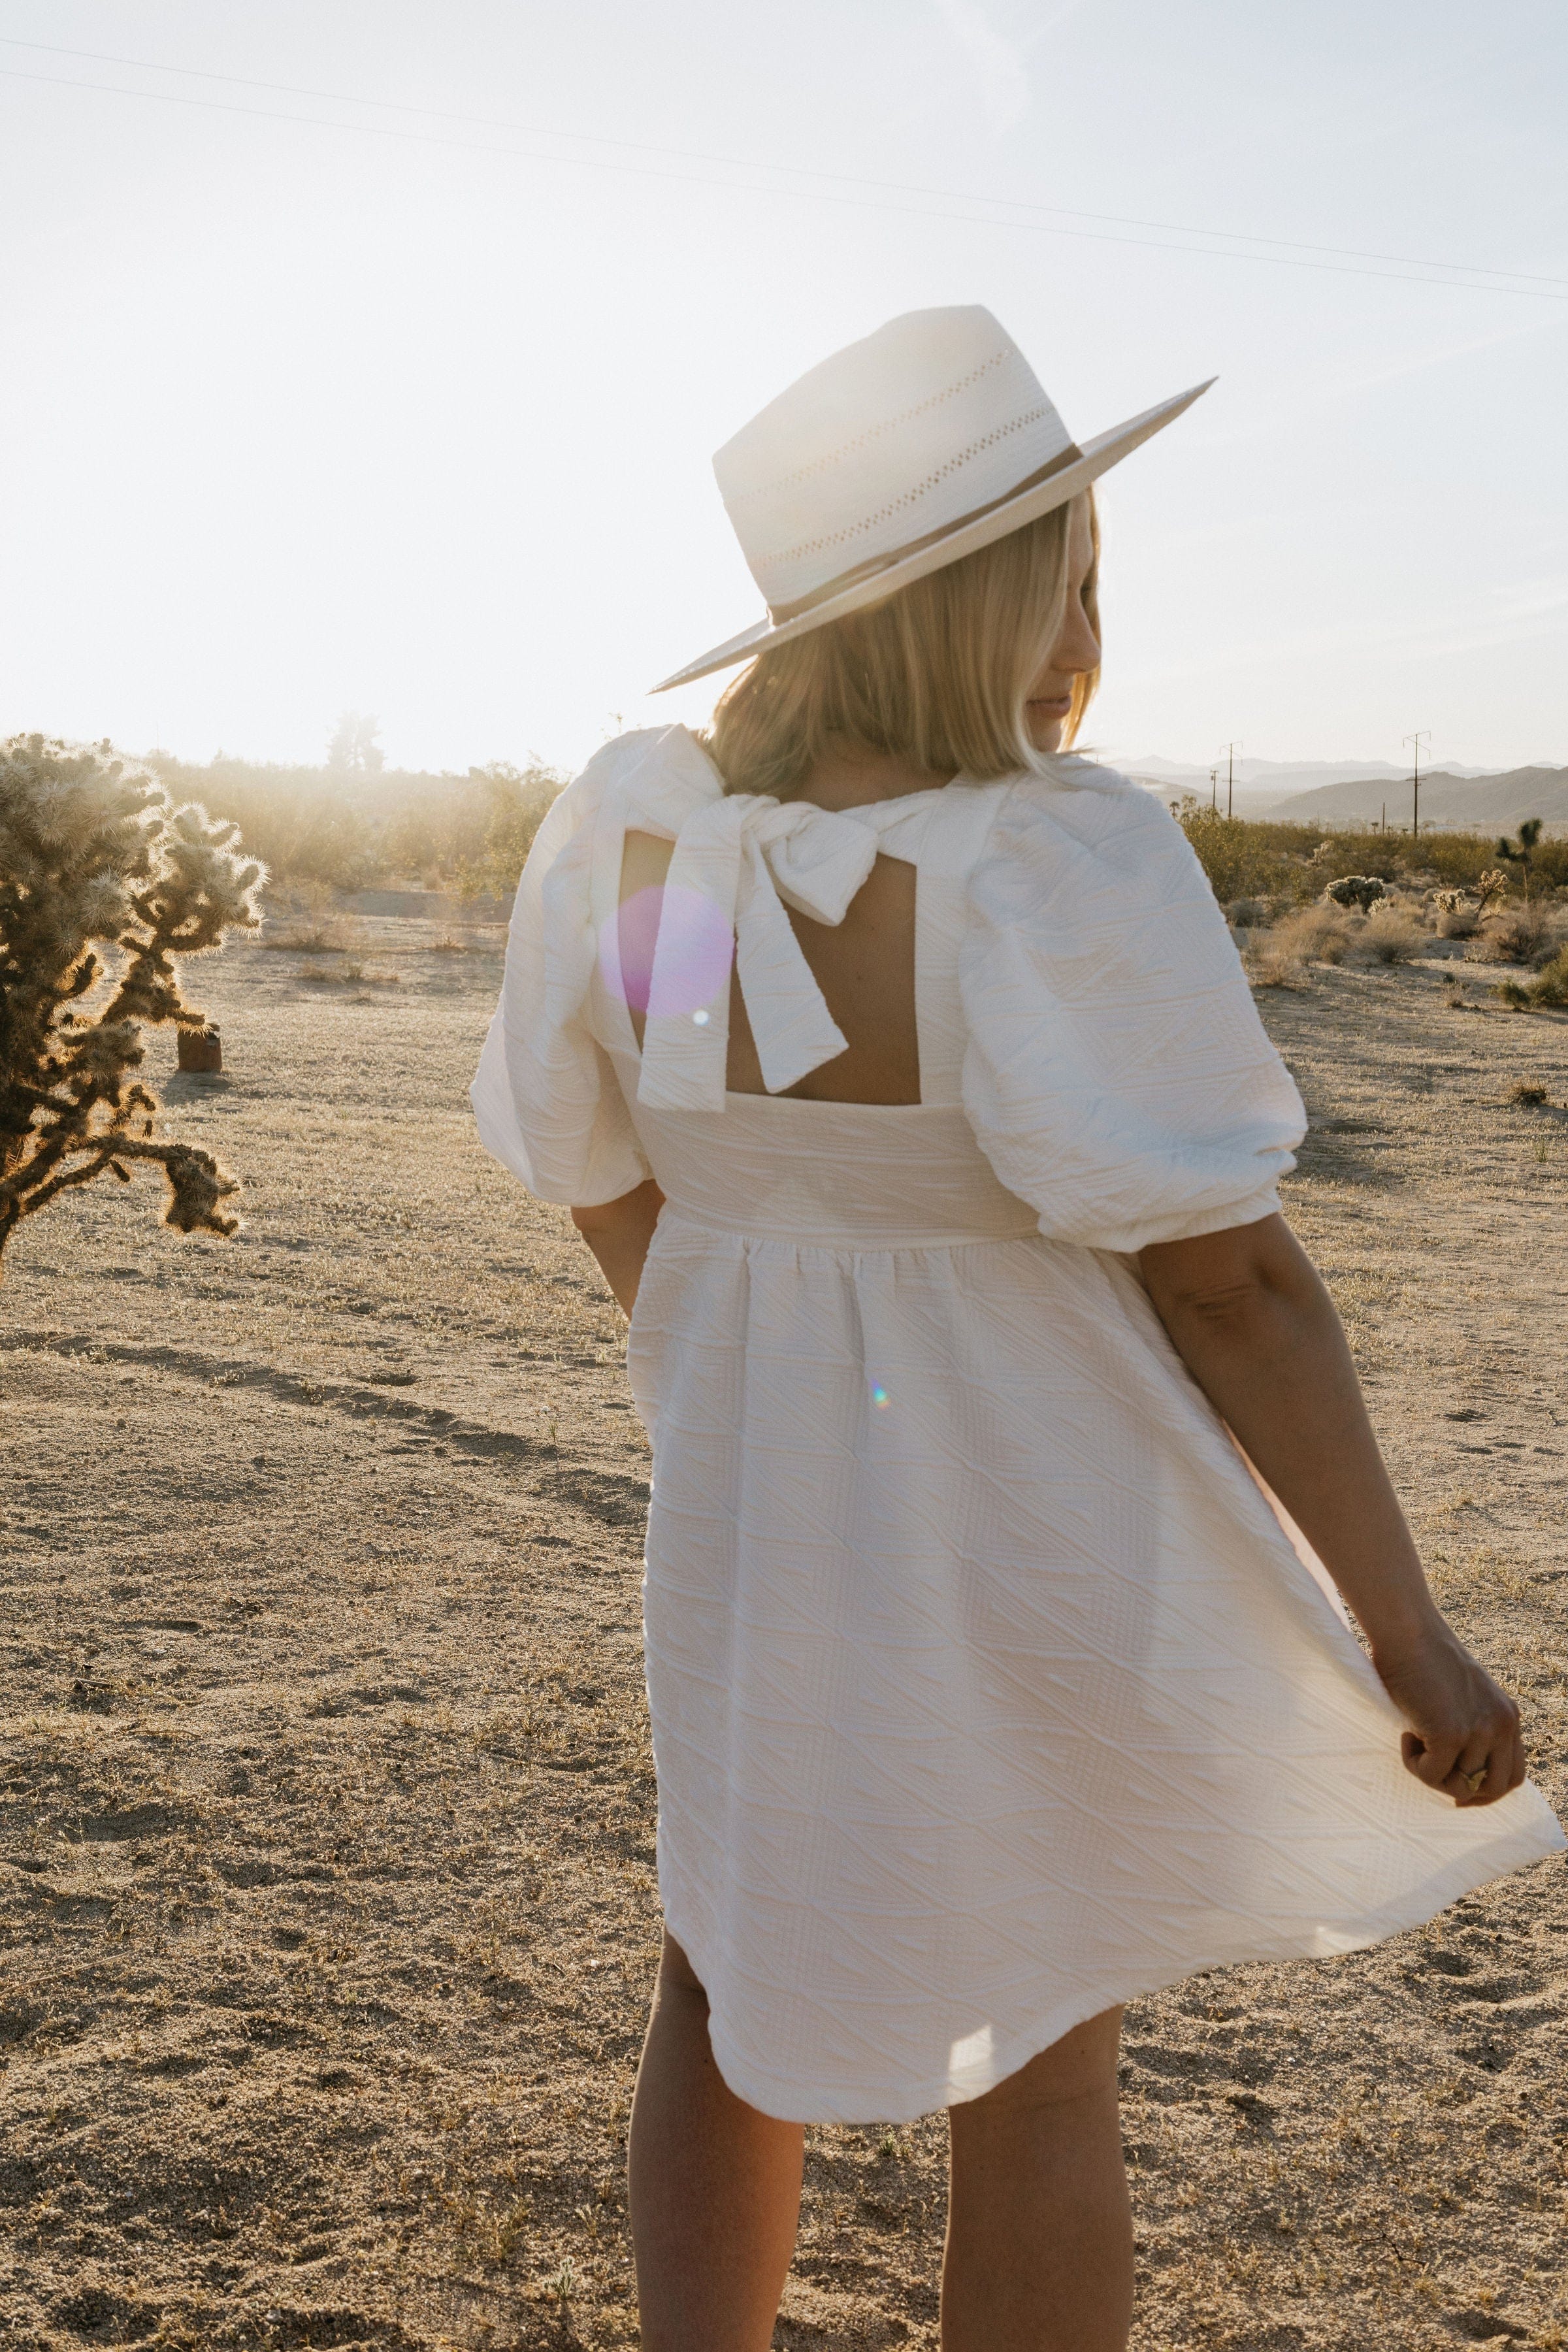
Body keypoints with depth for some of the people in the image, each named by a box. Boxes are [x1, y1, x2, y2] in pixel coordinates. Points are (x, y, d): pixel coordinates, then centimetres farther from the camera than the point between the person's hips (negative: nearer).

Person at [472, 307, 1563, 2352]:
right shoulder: (1061, 860, -24)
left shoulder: (629, 824, -9)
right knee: (1044, 2069, 18)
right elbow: (1230, 1282, -21)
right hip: (1046, 1536, -3)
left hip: (752, 1498, 4)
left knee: (731, 1989, 26)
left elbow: (603, 1188, 2)